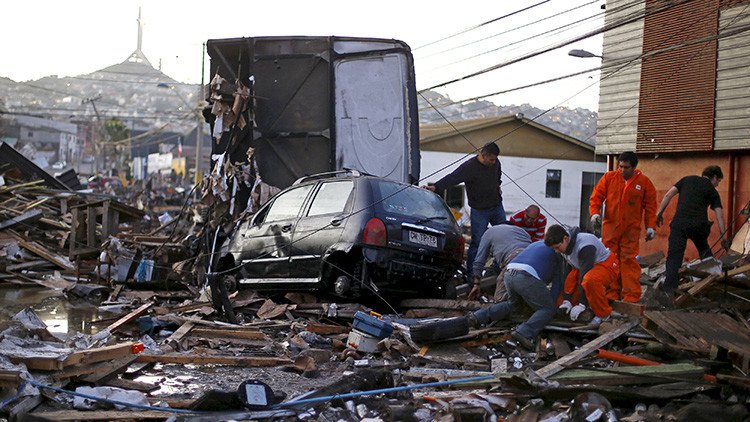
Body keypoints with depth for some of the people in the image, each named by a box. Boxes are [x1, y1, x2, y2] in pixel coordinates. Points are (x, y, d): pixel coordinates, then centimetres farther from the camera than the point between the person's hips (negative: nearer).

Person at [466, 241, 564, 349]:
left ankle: (478, 316, 14)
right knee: (547, 310, 4)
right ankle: (524, 332, -18)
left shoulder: (536, 245, 37)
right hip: (527, 277, -7)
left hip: (509, 274, 7)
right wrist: (551, 302, 28)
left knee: (513, 305, 28)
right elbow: (557, 282, 19)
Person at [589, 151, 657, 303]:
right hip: (610, 227, 2)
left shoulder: (644, 182, 3)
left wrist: (650, 226, 0)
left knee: (629, 260, -8)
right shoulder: (609, 177, 4)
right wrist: (595, 212, -10)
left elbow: (650, 206, 6)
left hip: (631, 229, -2)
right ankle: (612, 295, 9)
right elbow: (596, 196, 6)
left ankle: (632, 297, -5)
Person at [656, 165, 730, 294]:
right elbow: (719, 215, 6)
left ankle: (669, 288, -14)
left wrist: (660, 212, 13)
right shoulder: (712, 191, 15)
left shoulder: (687, 179, 20)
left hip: (679, 223, 0)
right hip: (699, 224, 0)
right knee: (704, 251, 26)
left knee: (674, 256, -3)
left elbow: (668, 195, 10)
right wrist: (723, 236, 6)